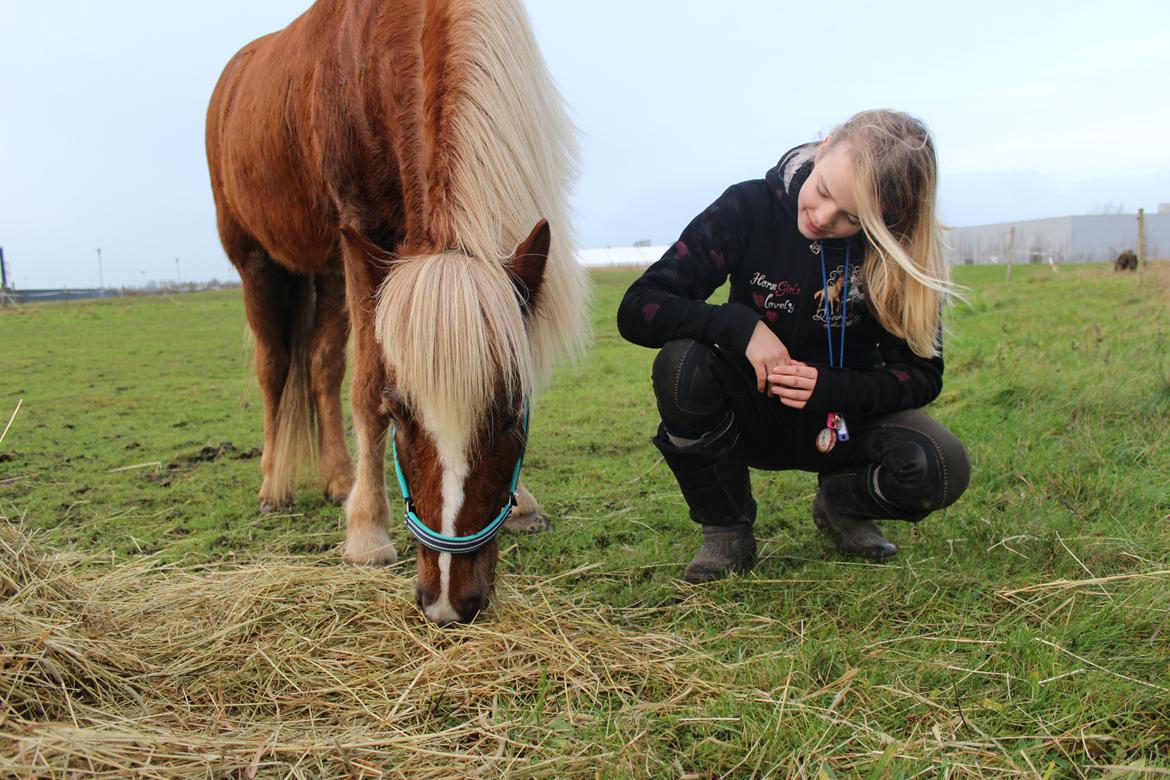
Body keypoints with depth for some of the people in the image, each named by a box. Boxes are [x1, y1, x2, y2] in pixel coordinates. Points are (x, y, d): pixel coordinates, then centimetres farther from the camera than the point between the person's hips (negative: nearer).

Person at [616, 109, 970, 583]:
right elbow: (637, 309, -19)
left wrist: (830, 387, -27)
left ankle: (840, 504, 8)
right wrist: (741, 324, -33)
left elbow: (922, 375, -9)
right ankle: (727, 533, -10)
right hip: (753, 415, 0)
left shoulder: (900, 250, -13)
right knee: (680, 363, -33)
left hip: (845, 418, 1)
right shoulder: (750, 208, -16)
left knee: (943, 469, -29)